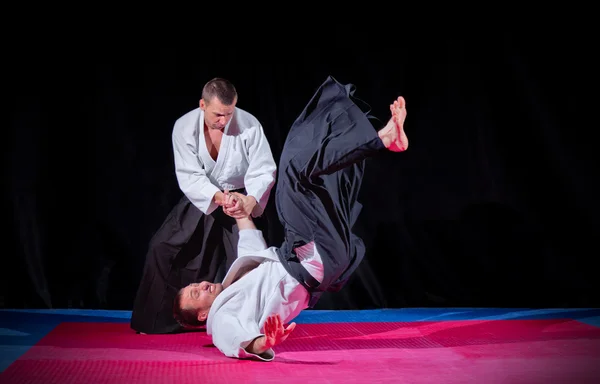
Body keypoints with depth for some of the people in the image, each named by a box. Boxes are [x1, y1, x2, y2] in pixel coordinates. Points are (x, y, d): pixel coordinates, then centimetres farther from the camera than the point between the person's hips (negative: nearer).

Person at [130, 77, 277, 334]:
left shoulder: (249, 125, -21)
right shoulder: (184, 127, -18)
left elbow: (264, 170, -22)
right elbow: (189, 176, -23)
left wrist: (252, 199, -44)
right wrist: (217, 197, -42)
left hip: (241, 198, -1)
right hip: (201, 199, 1)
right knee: (162, 248, -7)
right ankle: (160, 319, 7)